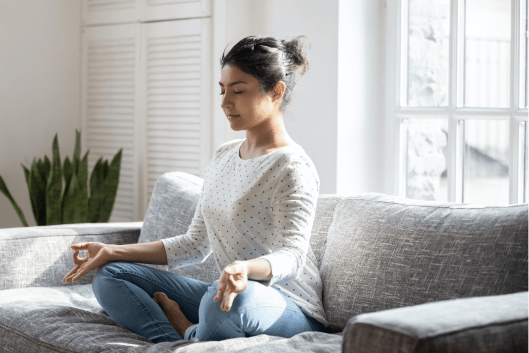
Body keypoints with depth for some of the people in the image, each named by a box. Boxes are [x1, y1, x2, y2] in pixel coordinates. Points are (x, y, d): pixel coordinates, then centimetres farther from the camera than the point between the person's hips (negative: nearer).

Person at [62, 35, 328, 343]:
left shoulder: (293, 168, -12)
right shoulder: (223, 156, 14)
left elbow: (292, 254, -24)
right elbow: (195, 245, 16)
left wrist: (245, 268, -47)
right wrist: (113, 252, 11)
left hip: (293, 312, -8)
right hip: (228, 294, 8)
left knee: (229, 299, -43)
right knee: (109, 276, 2)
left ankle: (185, 330, -10)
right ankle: (187, 337, -18)